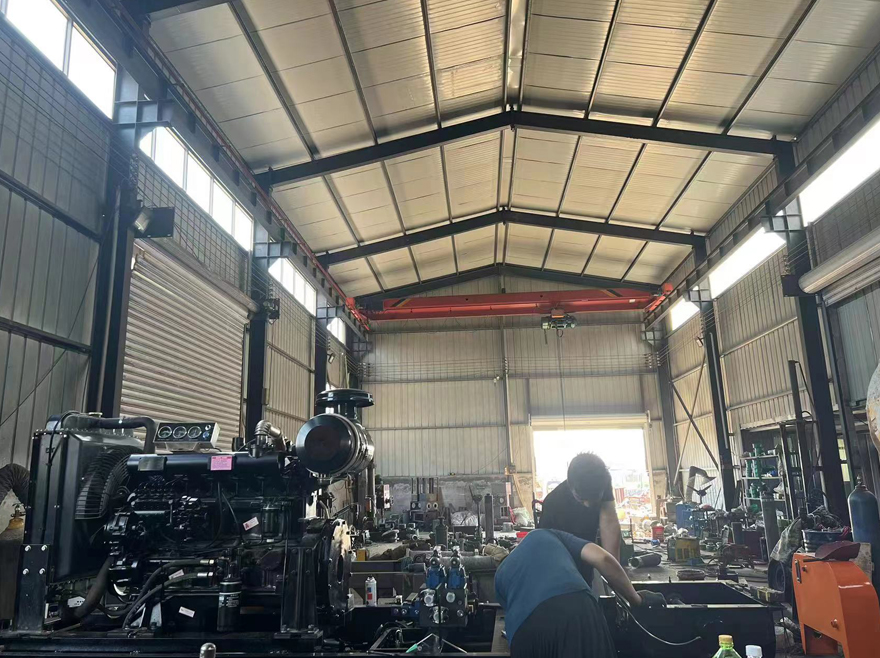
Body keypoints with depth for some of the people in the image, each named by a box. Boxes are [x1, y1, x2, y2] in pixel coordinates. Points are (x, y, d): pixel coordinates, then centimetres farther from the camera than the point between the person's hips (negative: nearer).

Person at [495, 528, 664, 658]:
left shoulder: (500, 575, 37)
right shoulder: (545, 536, 31)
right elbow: (603, 559, 17)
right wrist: (636, 599, 31)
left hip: (524, 631, 3)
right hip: (576, 611, -2)